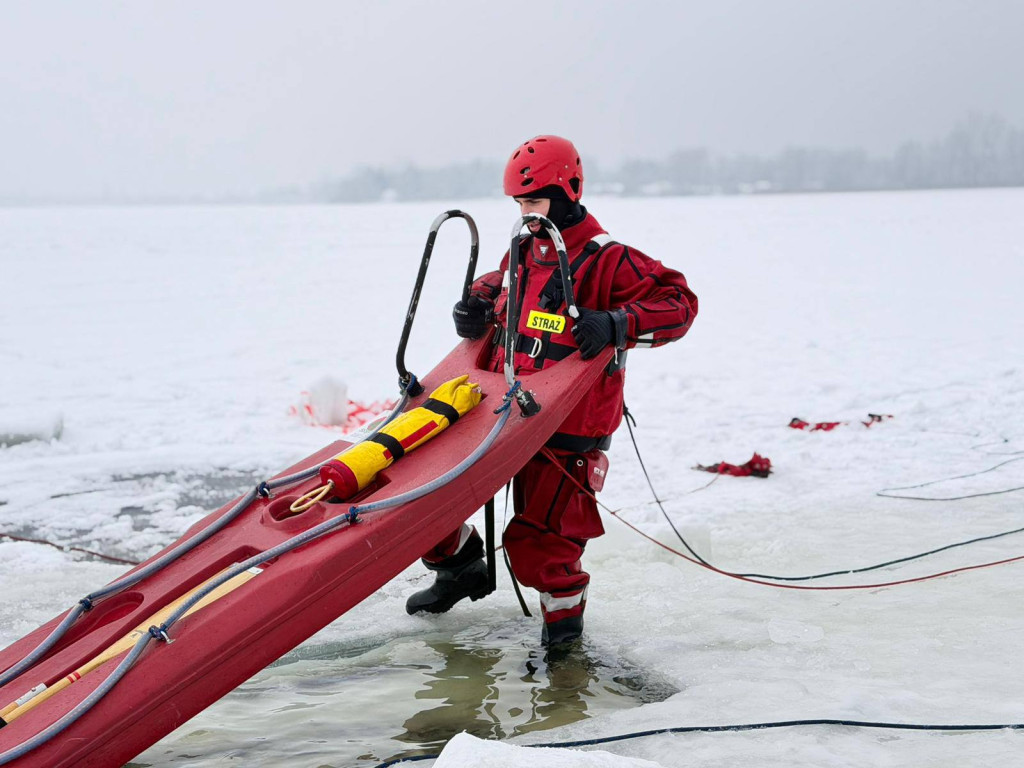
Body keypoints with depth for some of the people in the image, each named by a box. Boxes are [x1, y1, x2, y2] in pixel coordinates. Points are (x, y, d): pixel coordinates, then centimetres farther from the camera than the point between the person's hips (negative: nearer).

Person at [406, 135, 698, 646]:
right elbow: (494, 287, 31)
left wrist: (616, 324, -30)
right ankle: (462, 566, 31)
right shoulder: (524, 254, 12)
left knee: (536, 545, -11)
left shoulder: (606, 262, -11)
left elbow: (677, 302, -15)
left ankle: (565, 605, 20)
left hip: (567, 436, -7)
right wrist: (475, 307, 8)